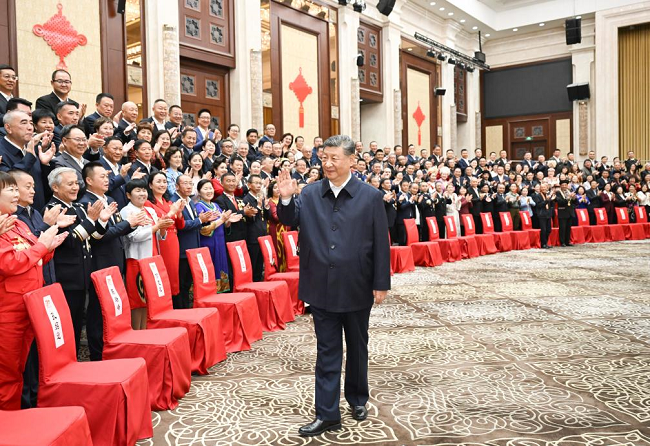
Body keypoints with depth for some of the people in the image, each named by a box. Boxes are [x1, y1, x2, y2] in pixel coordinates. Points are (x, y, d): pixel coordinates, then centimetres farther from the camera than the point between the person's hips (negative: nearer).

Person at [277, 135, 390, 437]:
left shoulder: (370, 196, -6)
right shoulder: (310, 193, 0)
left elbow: (381, 244, -5)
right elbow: (290, 221, 2)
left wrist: (381, 284, -5)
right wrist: (286, 199, -17)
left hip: (357, 289, -1)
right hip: (322, 288, 1)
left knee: (357, 347, 17)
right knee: (327, 351, 8)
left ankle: (357, 398, 39)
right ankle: (327, 414, 16)